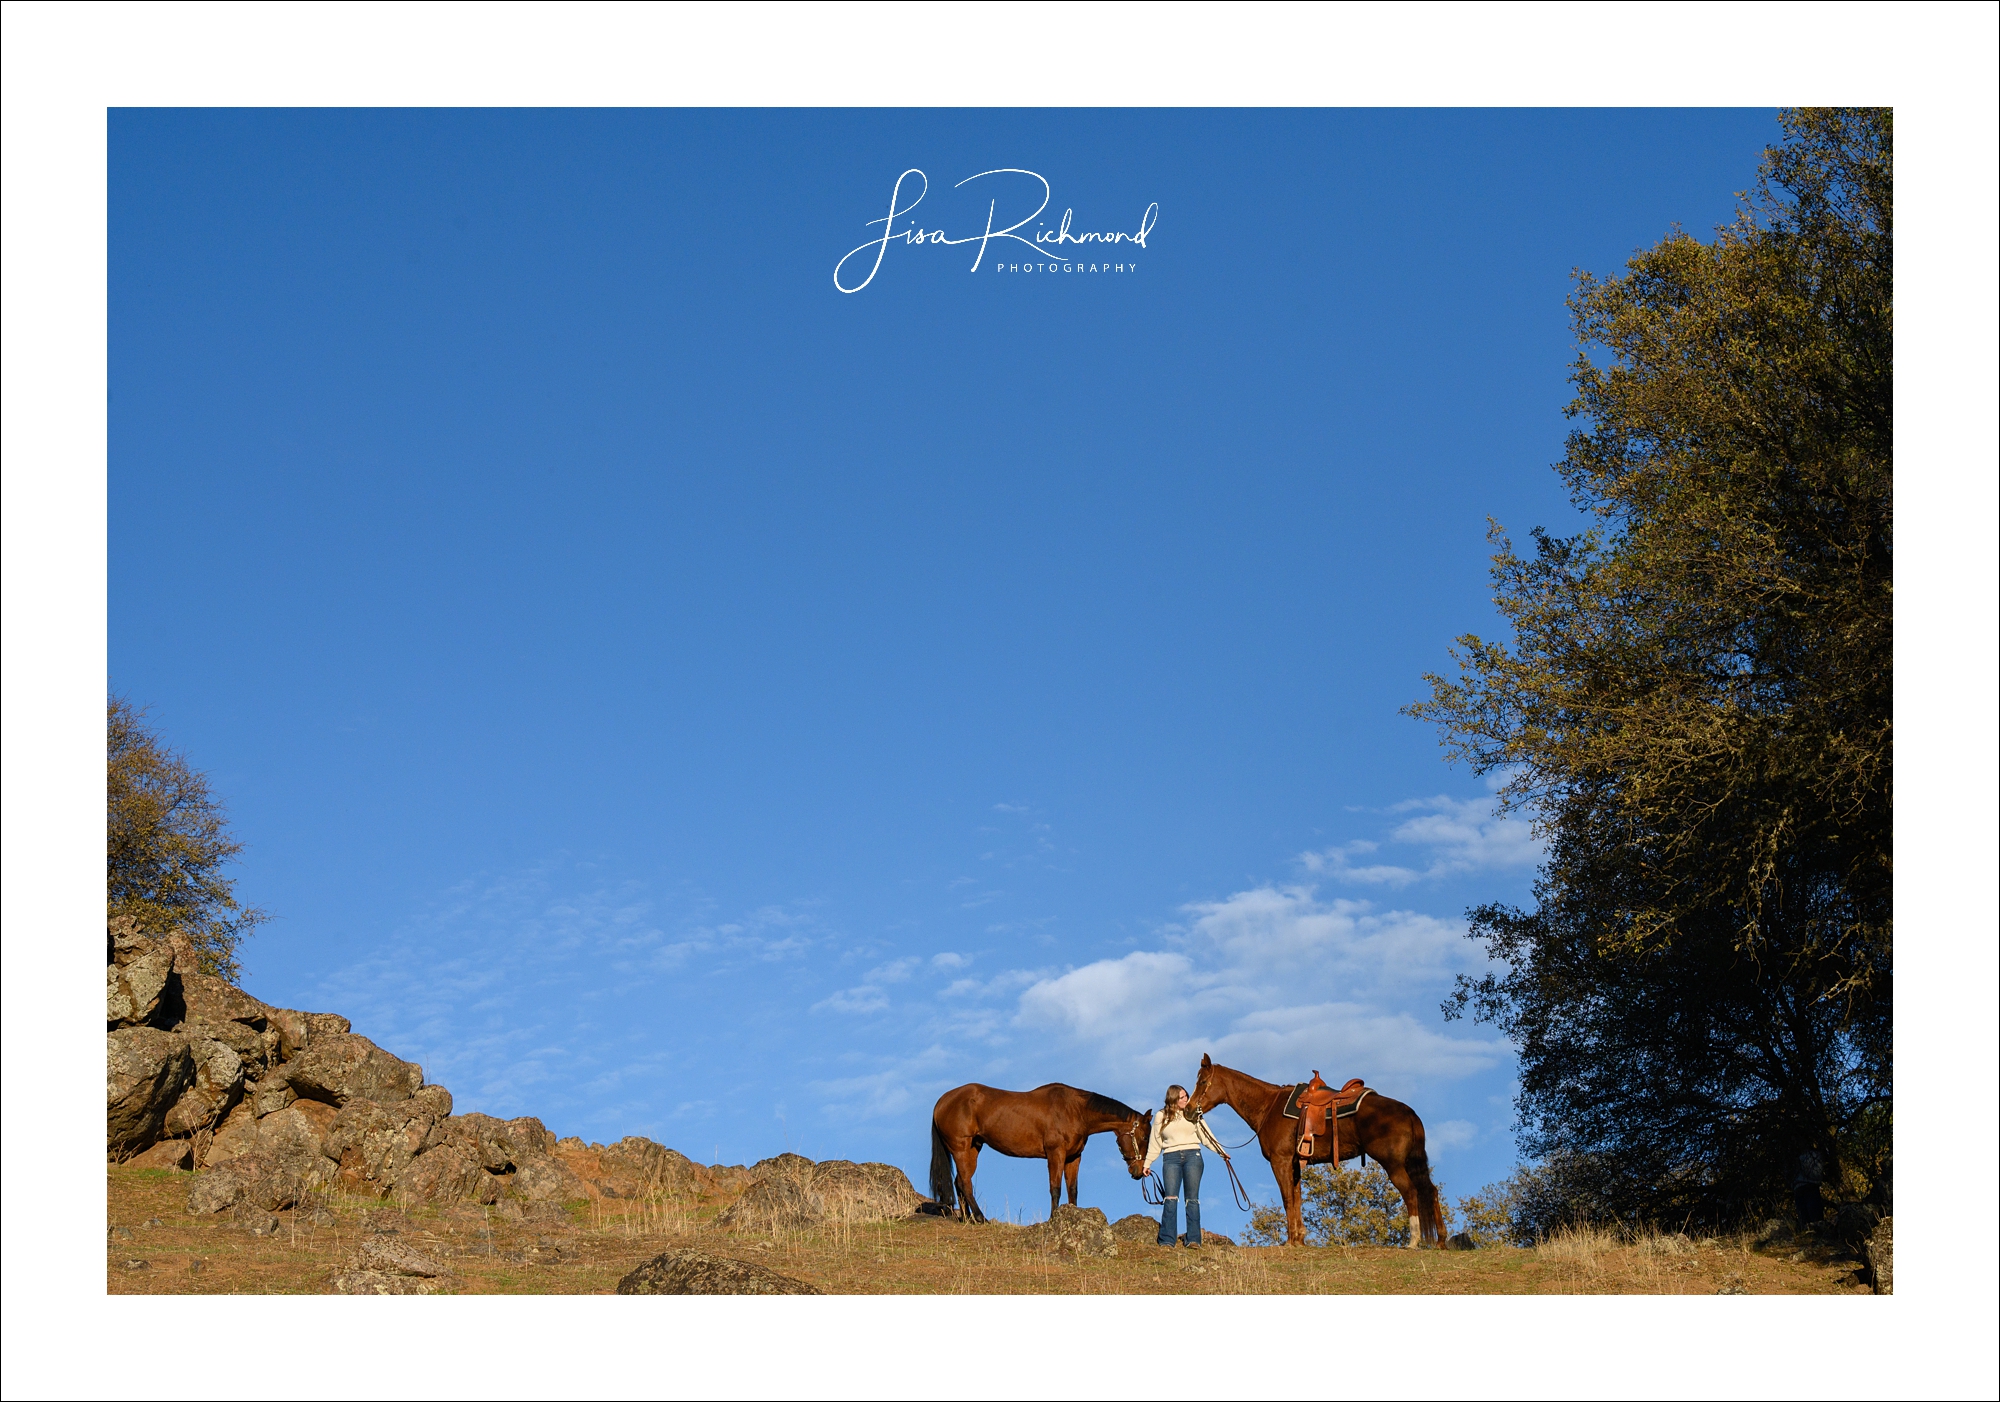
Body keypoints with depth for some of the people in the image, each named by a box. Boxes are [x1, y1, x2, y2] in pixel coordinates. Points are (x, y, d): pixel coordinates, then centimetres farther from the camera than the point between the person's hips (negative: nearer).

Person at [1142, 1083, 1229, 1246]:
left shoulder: (1193, 1115, 13)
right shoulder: (1161, 1117, 11)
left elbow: (1206, 1136, 14)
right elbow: (1155, 1143, 13)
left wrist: (1221, 1151, 6)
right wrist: (1147, 1163, 10)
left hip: (1192, 1155, 1)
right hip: (1171, 1158, -1)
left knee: (1192, 1199, -3)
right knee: (1171, 1198, -12)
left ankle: (1193, 1239, -3)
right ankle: (1167, 1240, -14)